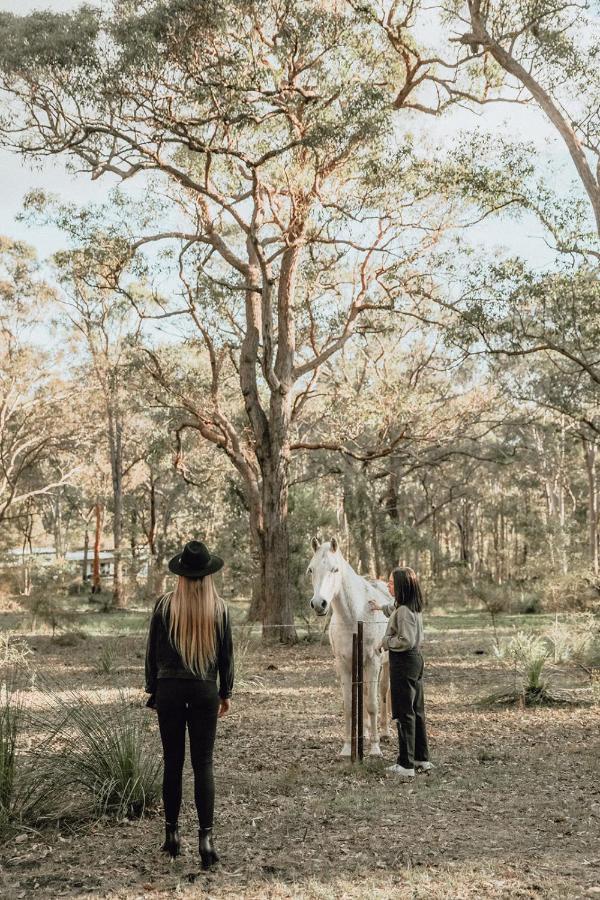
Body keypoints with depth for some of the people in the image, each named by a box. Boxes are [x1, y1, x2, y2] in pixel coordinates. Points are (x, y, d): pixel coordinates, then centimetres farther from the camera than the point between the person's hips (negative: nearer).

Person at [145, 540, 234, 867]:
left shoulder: (164, 606, -5)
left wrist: (153, 690, 11)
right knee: (203, 764, 4)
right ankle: (205, 836, -1)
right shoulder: (218, 608, -3)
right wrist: (226, 693, 13)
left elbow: (152, 652, 1)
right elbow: (226, 655, 3)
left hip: (169, 689, 0)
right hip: (205, 691, 0)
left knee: (173, 763, 10)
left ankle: (172, 833, 19)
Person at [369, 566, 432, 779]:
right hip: (416, 660, 10)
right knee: (417, 711, 16)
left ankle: (406, 765, -1)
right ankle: (422, 758, 25)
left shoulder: (404, 611, -22)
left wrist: (386, 642, -12)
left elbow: (406, 641, -27)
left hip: (403, 662, -10)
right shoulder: (413, 607, 9)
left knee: (404, 714, -4)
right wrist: (381, 607, 48)